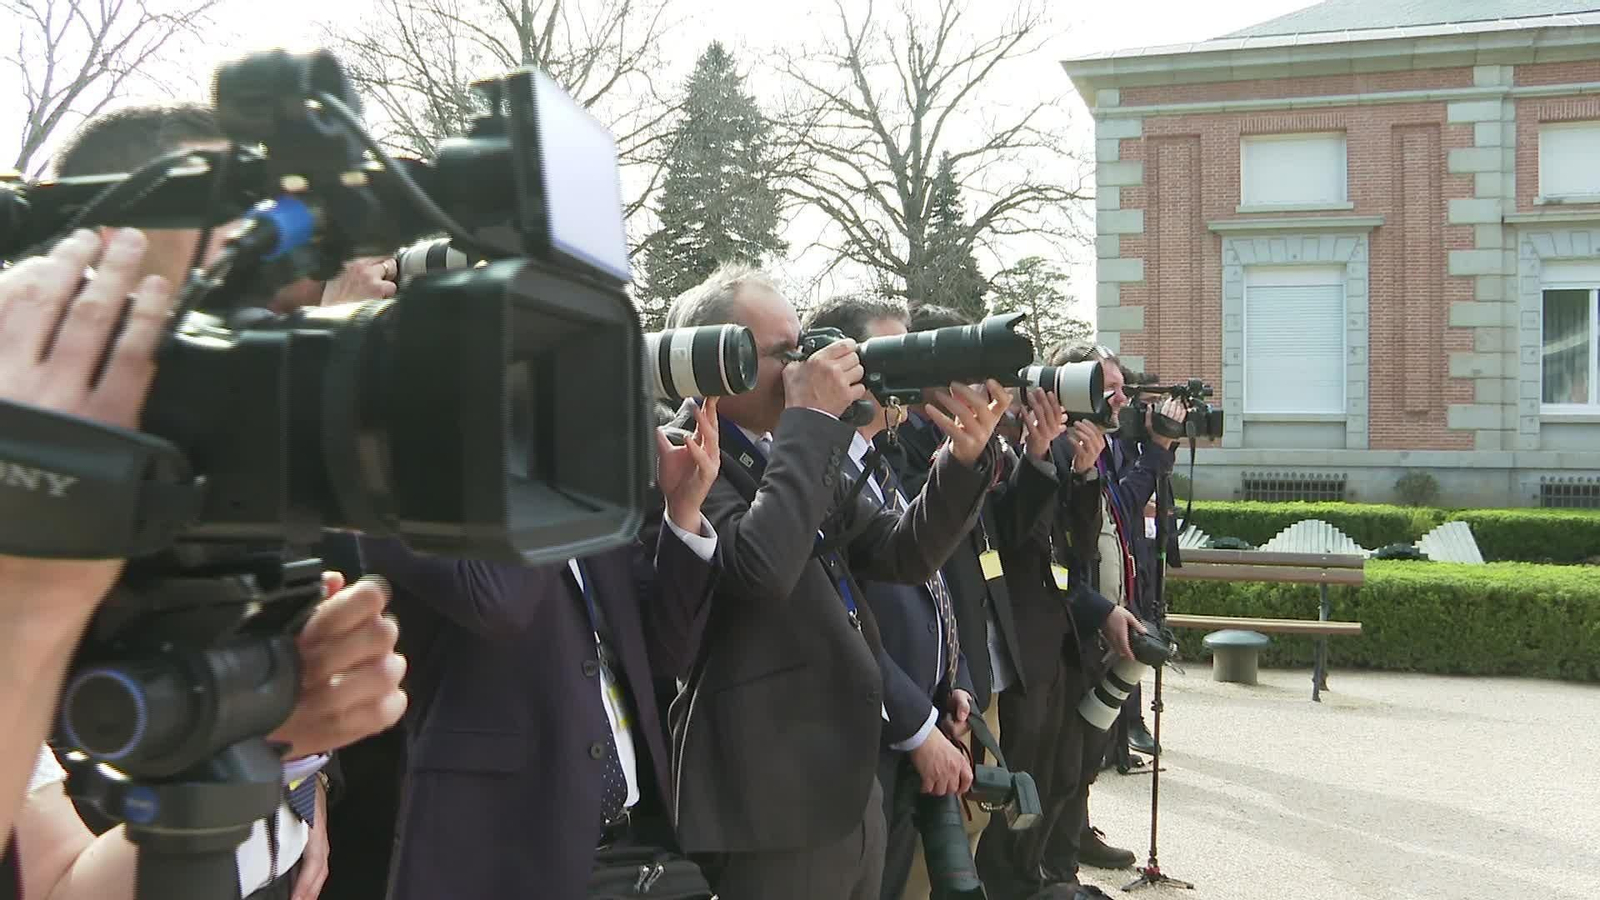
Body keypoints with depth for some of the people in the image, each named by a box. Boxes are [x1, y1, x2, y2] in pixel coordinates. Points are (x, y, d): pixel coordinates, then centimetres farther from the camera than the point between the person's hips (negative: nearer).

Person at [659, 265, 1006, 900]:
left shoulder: (796, 453, 11)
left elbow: (901, 554, 11)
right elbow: (758, 565, -31)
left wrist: (963, 458, -5)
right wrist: (811, 419, -21)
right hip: (767, 803, -8)